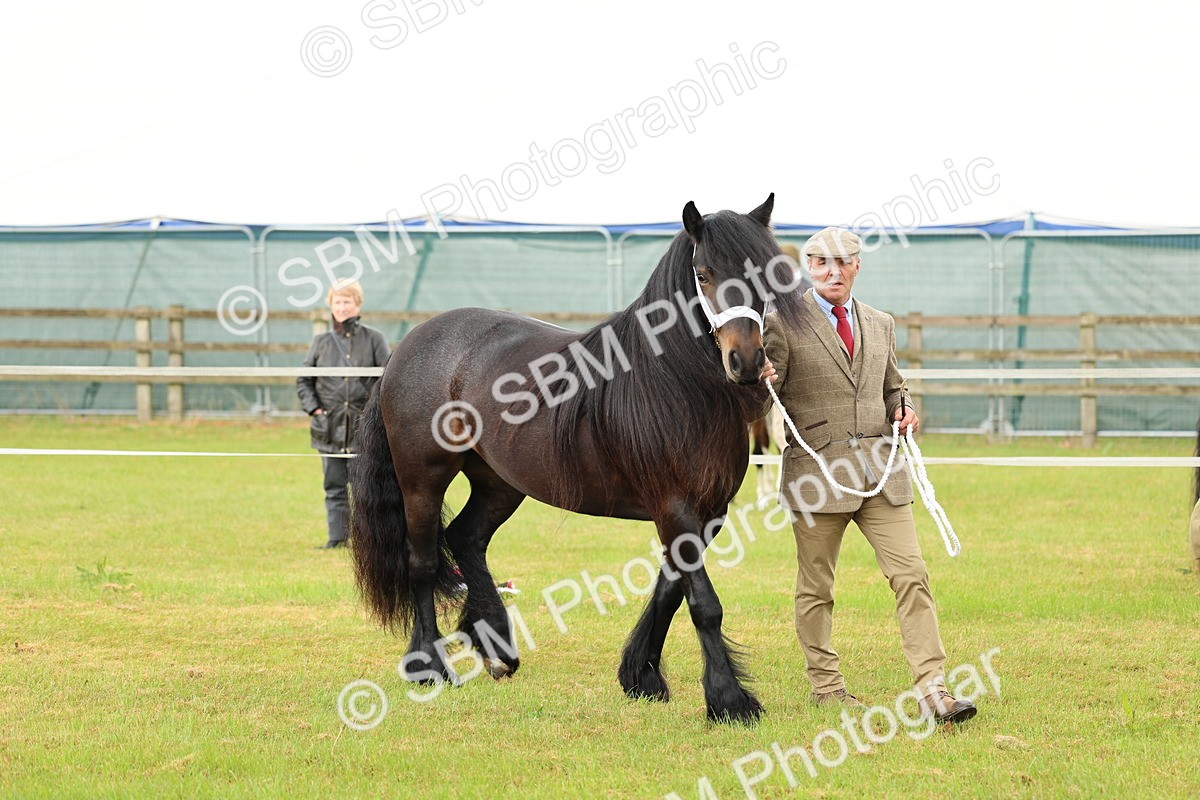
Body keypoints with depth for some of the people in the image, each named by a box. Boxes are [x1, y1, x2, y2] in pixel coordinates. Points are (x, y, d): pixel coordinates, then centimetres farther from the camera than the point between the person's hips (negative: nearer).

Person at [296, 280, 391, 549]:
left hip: (364, 426, -2)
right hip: (331, 426, 2)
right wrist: (313, 408, 0)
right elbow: (303, 379, 13)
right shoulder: (321, 342, 9)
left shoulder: (373, 339, 4)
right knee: (334, 485, 3)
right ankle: (337, 537, 7)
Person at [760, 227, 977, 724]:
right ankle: (825, 686, 20)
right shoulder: (784, 324, -2)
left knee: (911, 576, -6)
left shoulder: (880, 325, 15)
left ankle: (932, 689, -8)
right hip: (816, 473, -4)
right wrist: (762, 384, -26)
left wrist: (903, 407, 5)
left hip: (881, 473, 4)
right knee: (816, 588, 6)